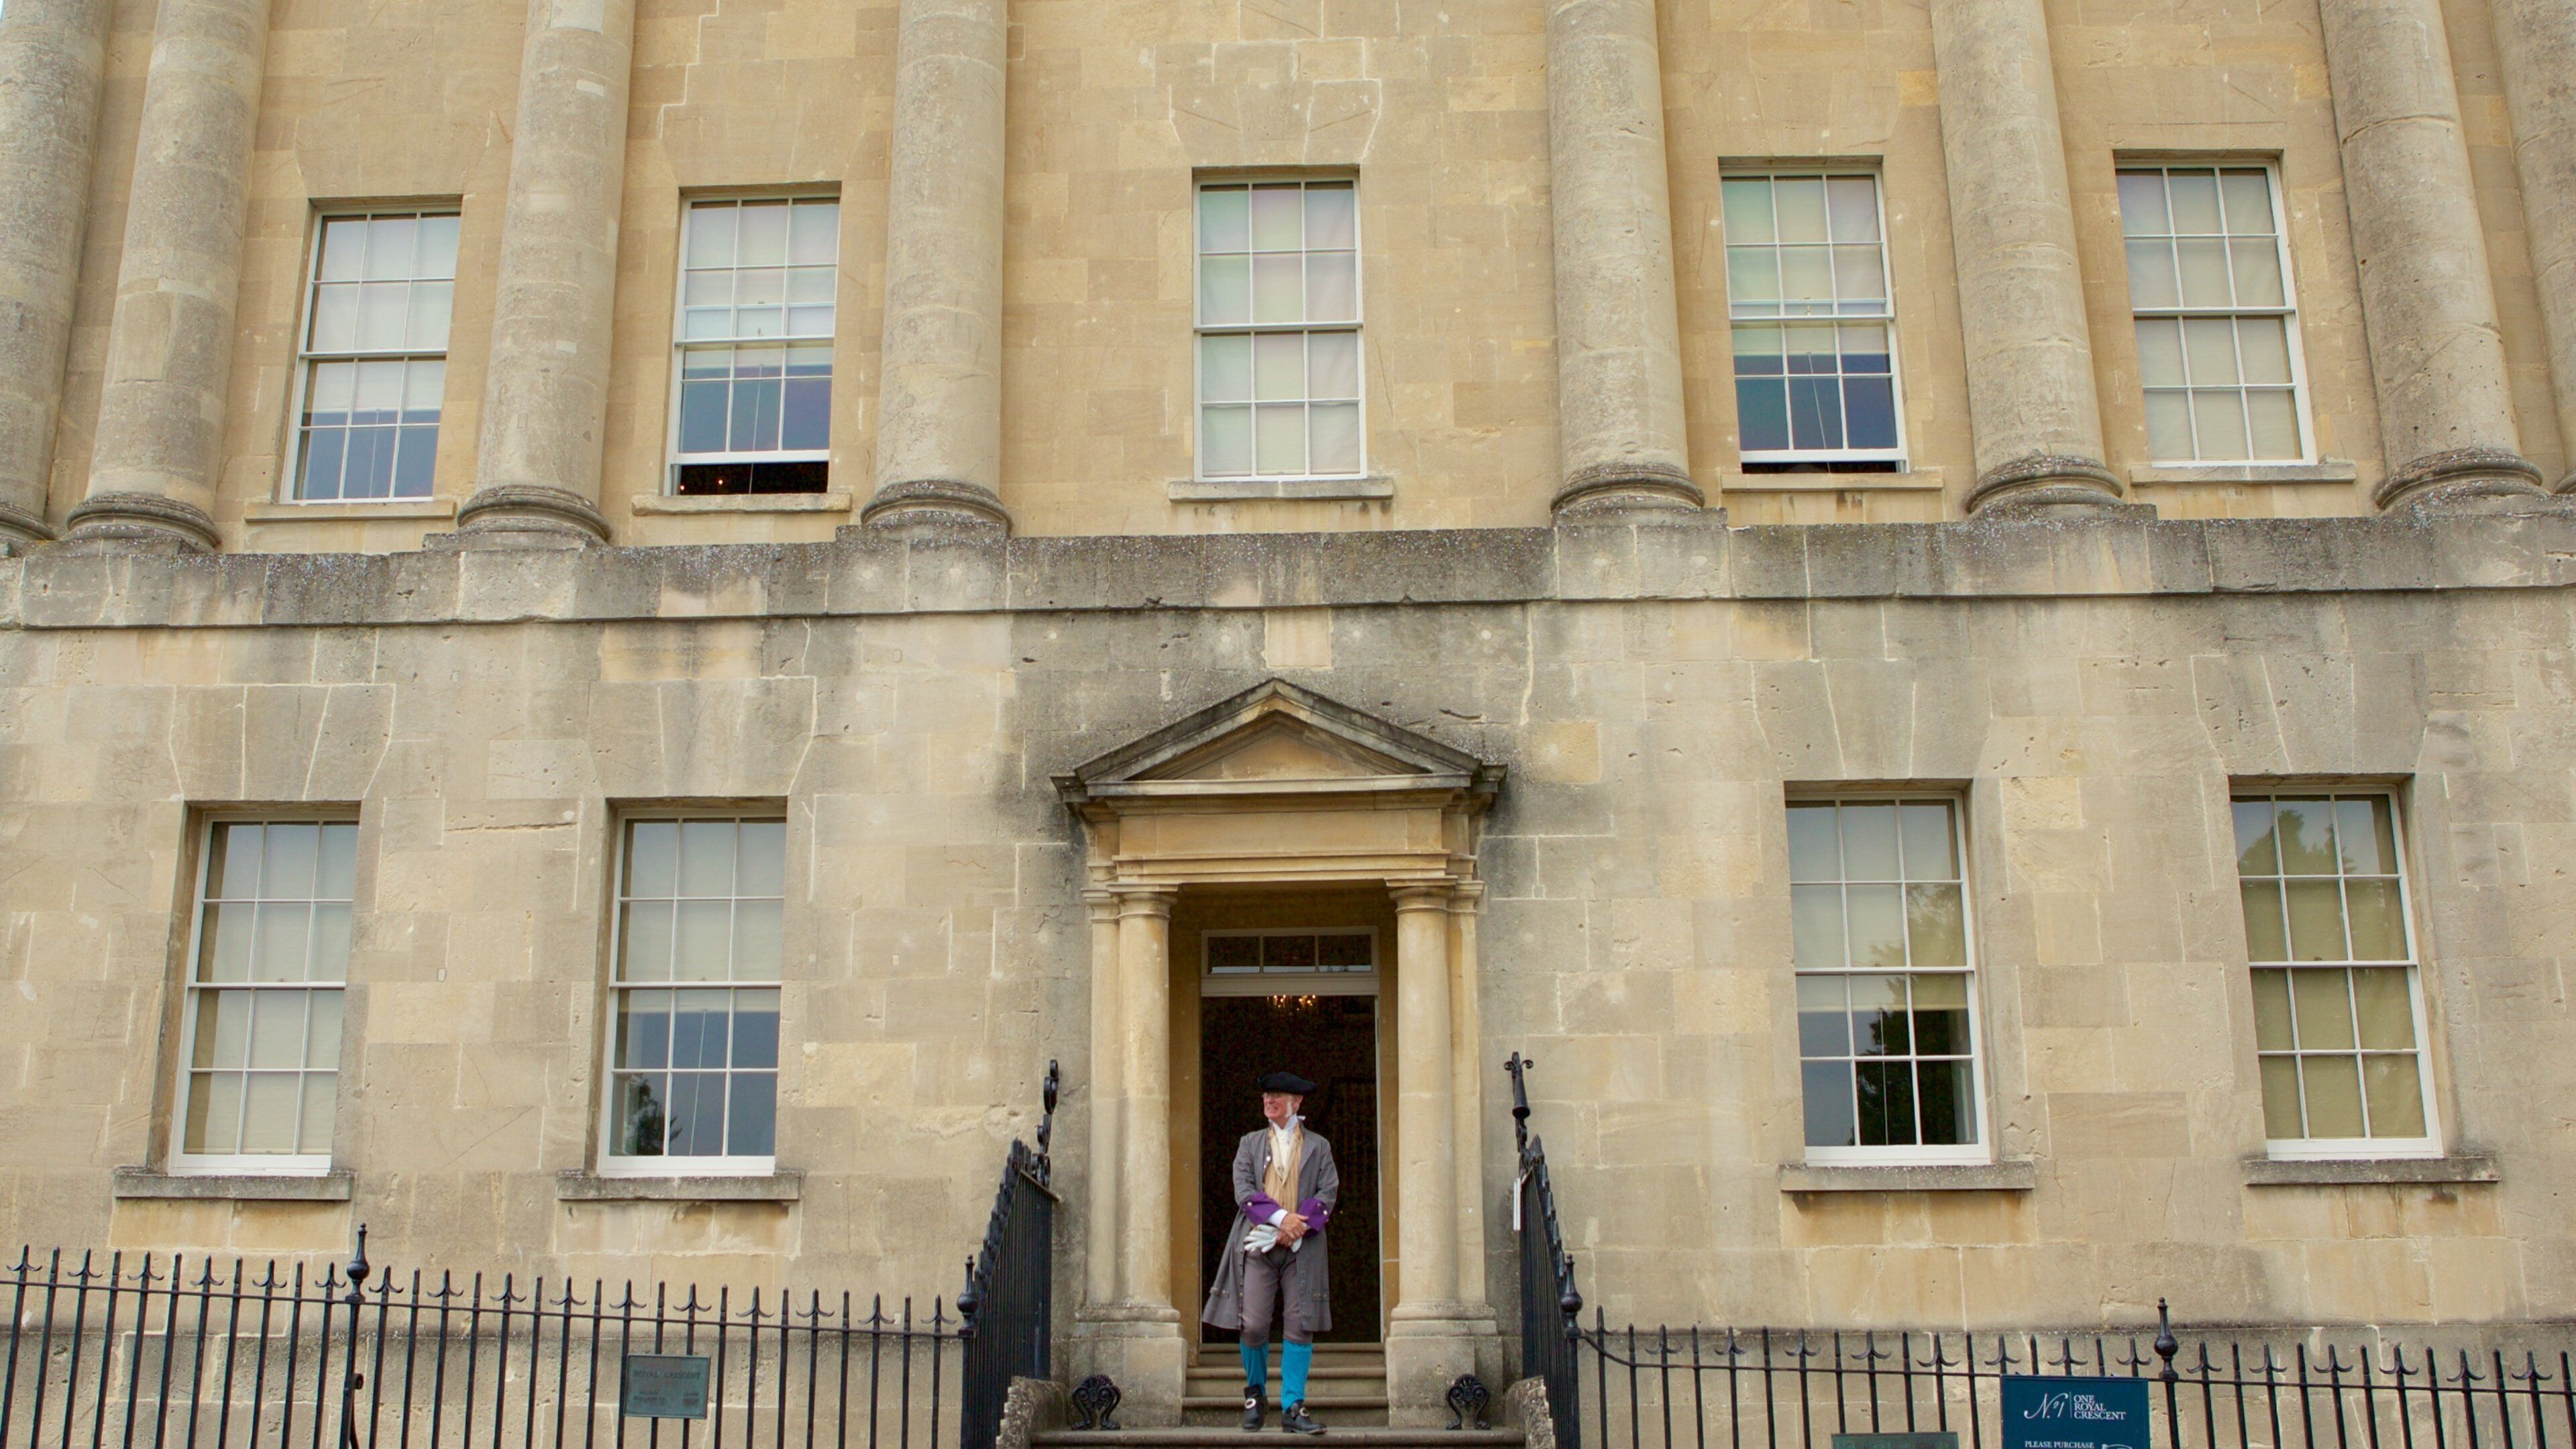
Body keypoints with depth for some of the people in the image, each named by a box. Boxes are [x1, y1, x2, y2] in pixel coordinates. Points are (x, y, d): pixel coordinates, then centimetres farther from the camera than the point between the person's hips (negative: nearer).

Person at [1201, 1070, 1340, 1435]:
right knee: (1253, 1325, -6)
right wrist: (1279, 1218, -14)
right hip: (1257, 1244, 0)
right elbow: (1243, 1189, 2)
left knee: (1300, 1325, -5)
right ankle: (1255, 1391, 19)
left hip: (1302, 1247, 0)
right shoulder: (1250, 1143, 15)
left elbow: (1328, 1192, 2)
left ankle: (1293, 1408, 0)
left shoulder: (1318, 1147, 13)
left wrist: (1297, 1228, -13)